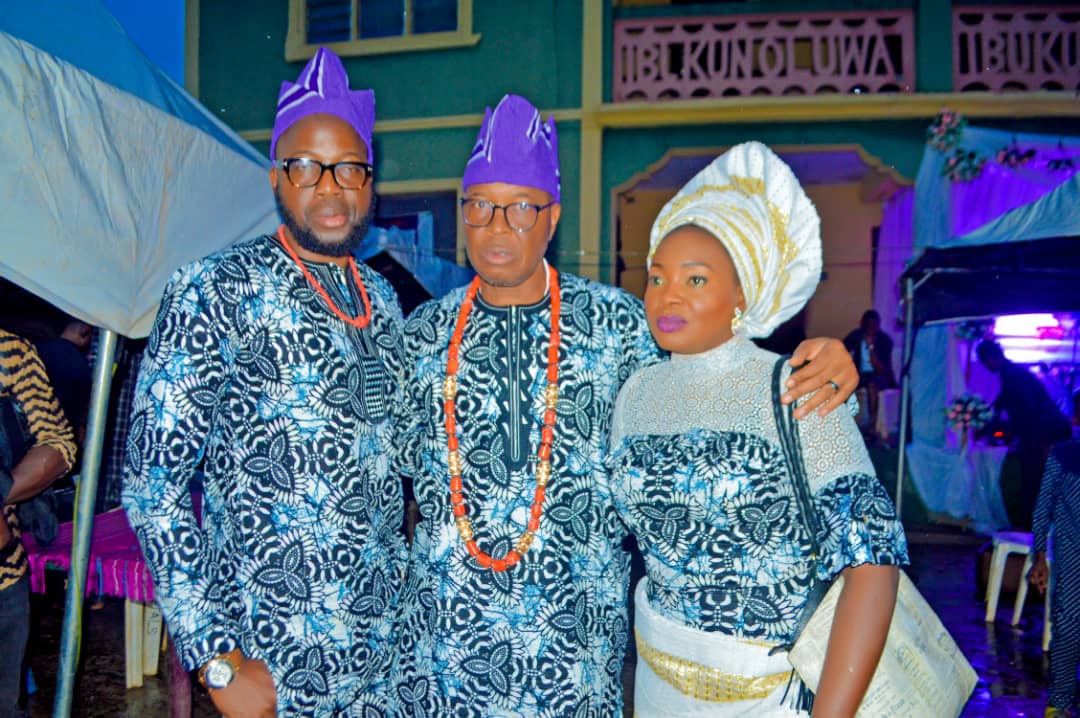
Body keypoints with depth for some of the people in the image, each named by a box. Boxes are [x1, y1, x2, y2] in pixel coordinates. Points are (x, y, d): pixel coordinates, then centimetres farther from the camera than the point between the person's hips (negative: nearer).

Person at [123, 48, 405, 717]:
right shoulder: (213, 293, -13)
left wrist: (412, 588, 11)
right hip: (272, 660, -5)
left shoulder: (382, 298, 5)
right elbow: (153, 485, -14)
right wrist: (218, 661, -15)